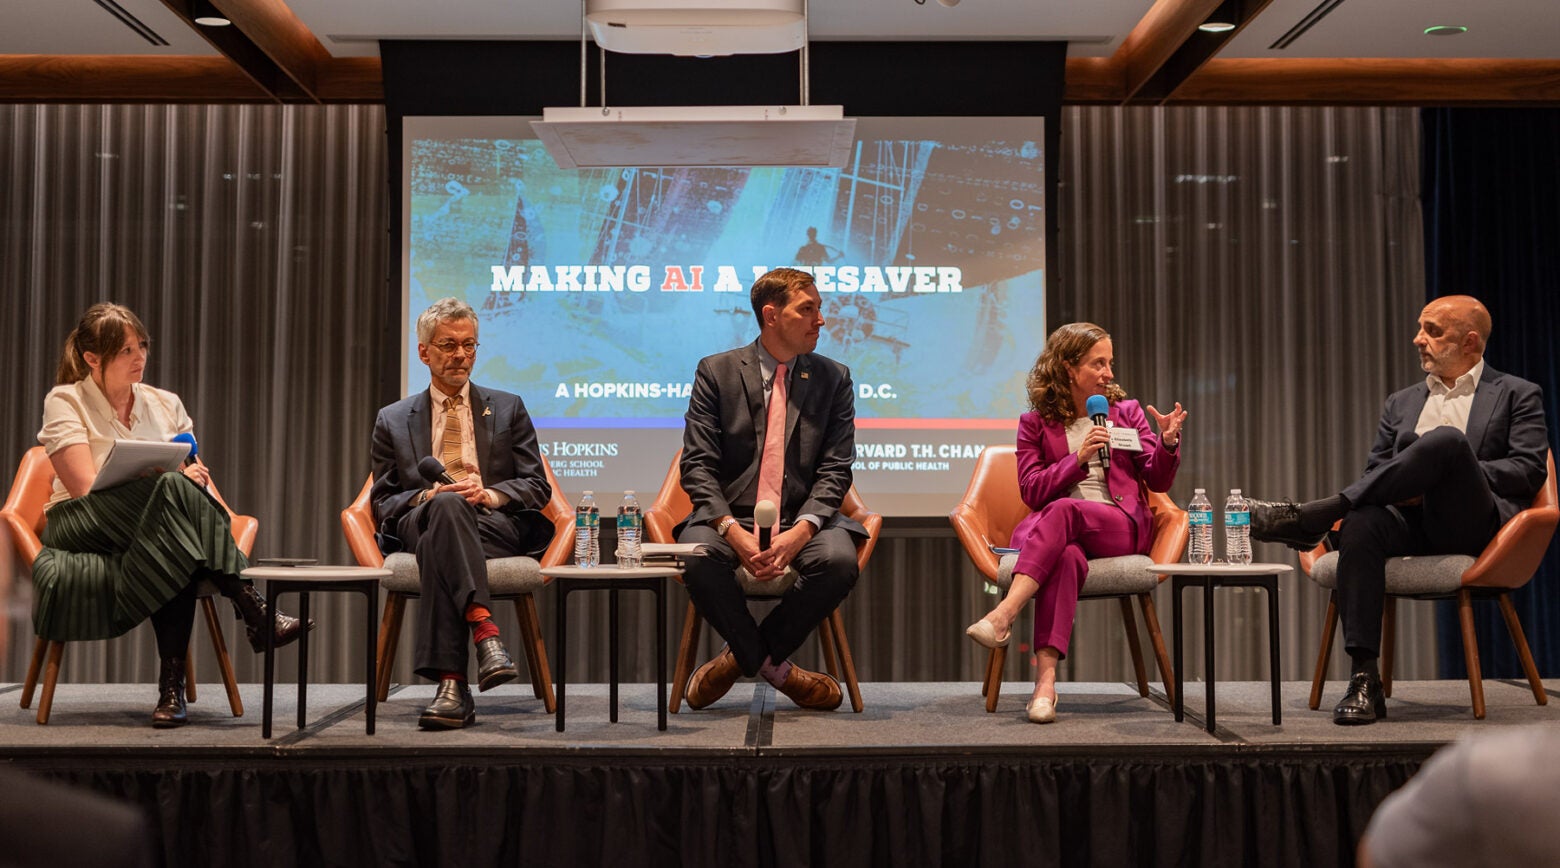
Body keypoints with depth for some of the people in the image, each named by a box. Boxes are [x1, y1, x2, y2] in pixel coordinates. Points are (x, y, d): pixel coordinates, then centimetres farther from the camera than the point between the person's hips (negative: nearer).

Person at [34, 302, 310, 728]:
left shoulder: (165, 404, 15)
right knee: (174, 490, -35)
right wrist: (174, 479, -19)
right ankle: (256, 615, -40)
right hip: (80, 530, -4)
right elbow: (85, 487, -11)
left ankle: (172, 685, -41)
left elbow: (201, 478, 12)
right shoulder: (65, 402, 2)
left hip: (156, 532, 4)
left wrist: (219, 514, -12)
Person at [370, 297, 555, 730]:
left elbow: (538, 487, 12)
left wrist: (489, 494, -9)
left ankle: (451, 682, -49)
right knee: (446, 506, -38)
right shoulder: (393, 420, 21)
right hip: (418, 525, 0)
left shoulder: (507, 409, 20)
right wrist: (428, 496, -8)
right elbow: (382, 503, 14)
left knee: (435, 546, -36)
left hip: (496, 527, 0)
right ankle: (484, 630, -52)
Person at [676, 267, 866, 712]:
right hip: (730, 516, -1)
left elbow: (835, 470, 1)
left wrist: (800, 531, -19)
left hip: (803, 519, 1)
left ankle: (745, 654, -6)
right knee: (696, 555, -33)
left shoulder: (834, 378, 8)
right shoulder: (716, 371, 4)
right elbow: (697, 465, -2)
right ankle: (776, 669, -8)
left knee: (839, 560, -31)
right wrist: (733, 531, -19)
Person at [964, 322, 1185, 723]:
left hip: (1121, 527, 0)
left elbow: (1158, 482, 13)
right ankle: (1046, 677, -50)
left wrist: (1168, 442, -8)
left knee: (1062, 510, -35)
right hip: (1050, 533, 0)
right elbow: (1032, 491, 2)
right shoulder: (1035, 423, 13)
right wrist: (1079, 458, -10)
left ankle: (1004, 615, -50)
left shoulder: (1127, 411, 19)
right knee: (1067, 556, -39)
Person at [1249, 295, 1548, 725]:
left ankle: (1316, 515, -34)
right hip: (1409, 519, 4)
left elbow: (1529, 471, 2)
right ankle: (1364, 680, -36)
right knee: (1362, 522, -34)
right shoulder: (1401, 403, 28)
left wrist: (1449, 476, -10)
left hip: (1475, 524, -3)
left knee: (1446, 440, -33)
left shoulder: (1517, 395, 16)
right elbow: (1374, 473, 20)